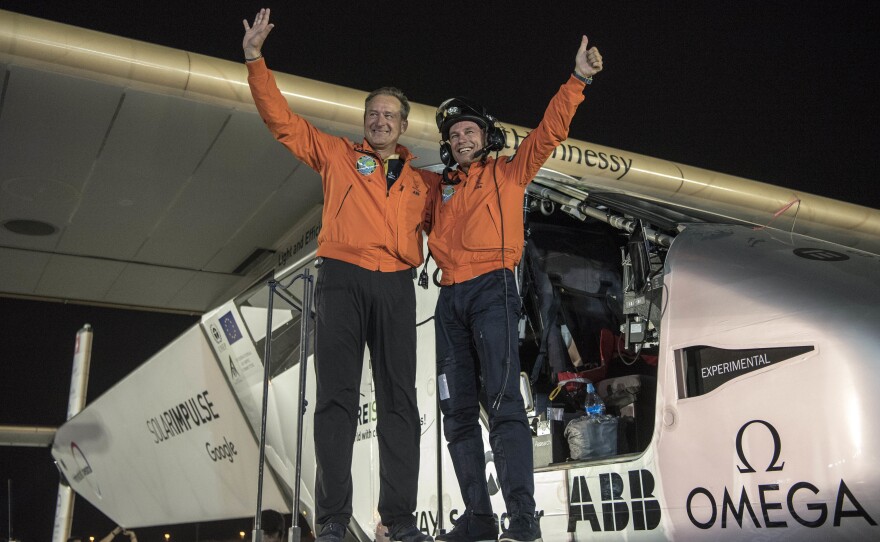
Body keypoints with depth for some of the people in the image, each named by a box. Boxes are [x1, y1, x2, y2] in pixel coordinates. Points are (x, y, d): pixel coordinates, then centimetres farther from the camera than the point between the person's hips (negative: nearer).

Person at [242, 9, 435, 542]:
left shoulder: (419, 181, 20)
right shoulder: (337, 155, 14)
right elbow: (282, 119, 10)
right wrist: (255, 59, 3)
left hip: (397, 287, 3)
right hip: (342, 280, -2)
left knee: (400, 400, -1)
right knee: (337, 396, -7)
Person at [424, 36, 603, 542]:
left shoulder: (508, 173, 12)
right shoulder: (441, 188, 23)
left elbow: (550, 132, 3)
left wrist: (577, 80, -6)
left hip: (492, 290, -5)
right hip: (451, 298, 6)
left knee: (503, 401, -17)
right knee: (459, 410, 3)